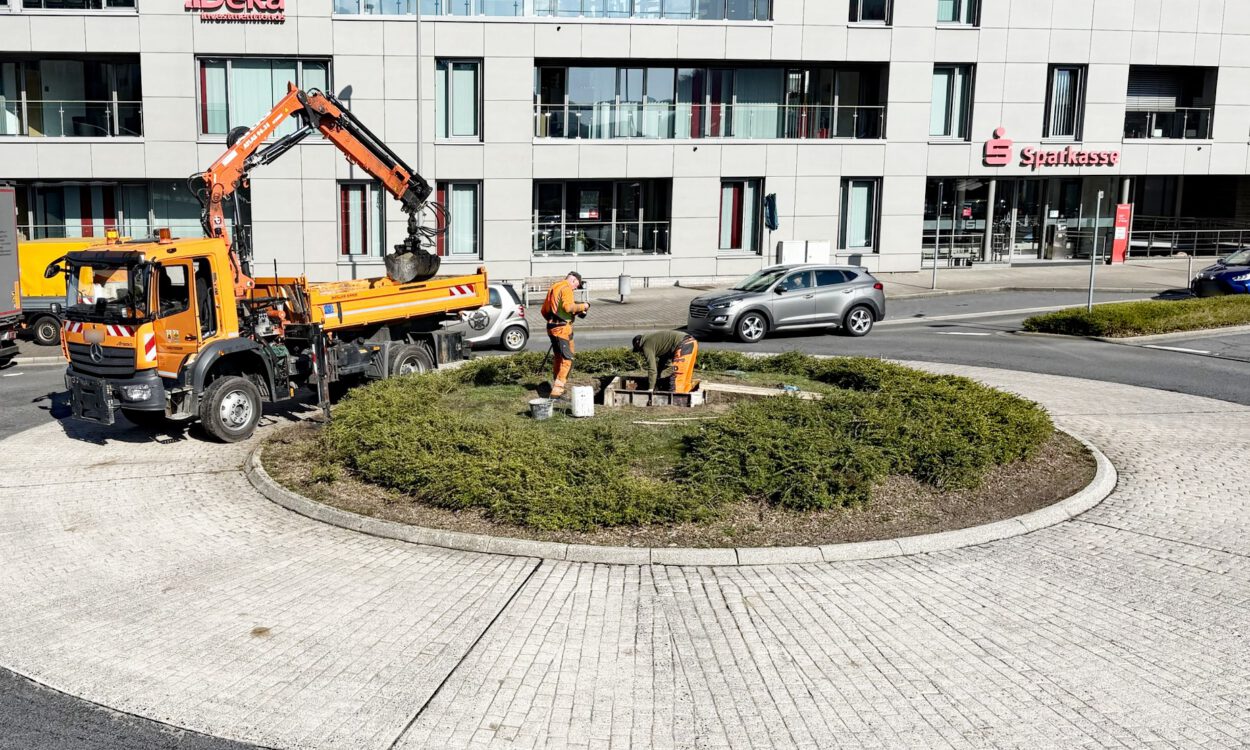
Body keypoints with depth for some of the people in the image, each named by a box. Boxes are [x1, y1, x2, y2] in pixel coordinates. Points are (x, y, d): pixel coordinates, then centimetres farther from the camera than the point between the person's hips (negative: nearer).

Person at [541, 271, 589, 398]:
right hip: (562, 328, -9)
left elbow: (544, 310, 22)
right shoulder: (566, 288, -9)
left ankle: (556, 387, 27)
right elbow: (568, 306, -24)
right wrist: (582, 306, -11)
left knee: (557, 358, 20)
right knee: (567, 359, -7)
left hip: (551, 327, 9)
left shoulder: (553, 288, 19)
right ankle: (557, 390, -13)